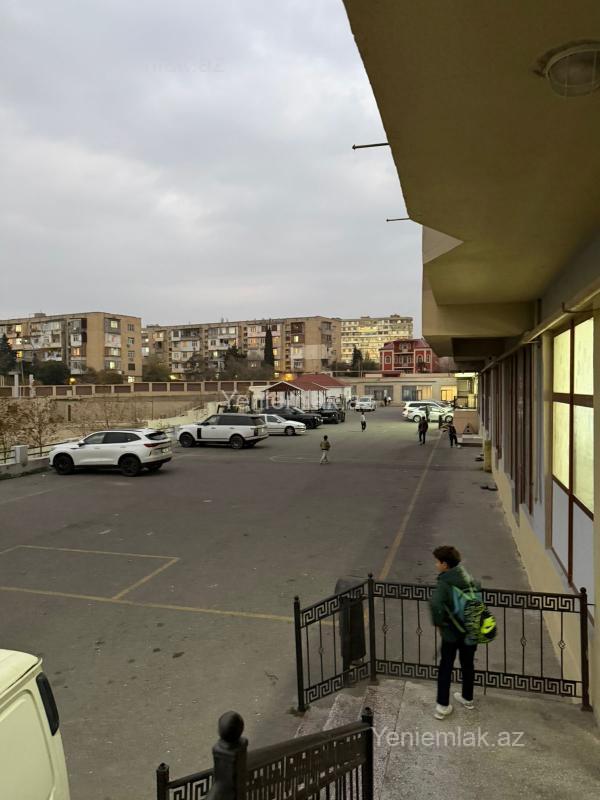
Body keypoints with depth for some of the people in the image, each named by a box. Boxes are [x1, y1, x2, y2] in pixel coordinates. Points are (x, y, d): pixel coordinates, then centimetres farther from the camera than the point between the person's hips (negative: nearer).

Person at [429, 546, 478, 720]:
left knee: (445, 667, 10)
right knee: (468, 664, 22)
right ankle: (467, 698, 38)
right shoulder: (467, 577, -4)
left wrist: (439, 623, -20)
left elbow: (435, 604, -37)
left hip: (451, 632, -5)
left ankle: (443, 706, 14)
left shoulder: (444, 582, -22)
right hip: (470, 630, 5)